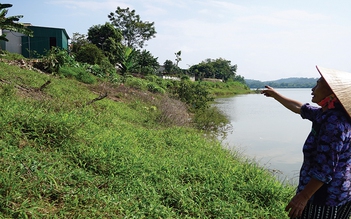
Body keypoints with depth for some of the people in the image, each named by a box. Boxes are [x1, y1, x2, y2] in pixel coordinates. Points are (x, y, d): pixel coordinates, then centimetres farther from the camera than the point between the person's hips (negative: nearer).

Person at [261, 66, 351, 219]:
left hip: (326, 196, -9)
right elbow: (300, 108, 22)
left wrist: (303, 196, -23)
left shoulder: (334, 123, -25)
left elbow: (325, 168, -27)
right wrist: (276, 95, 31)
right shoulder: (328, 114, 5)